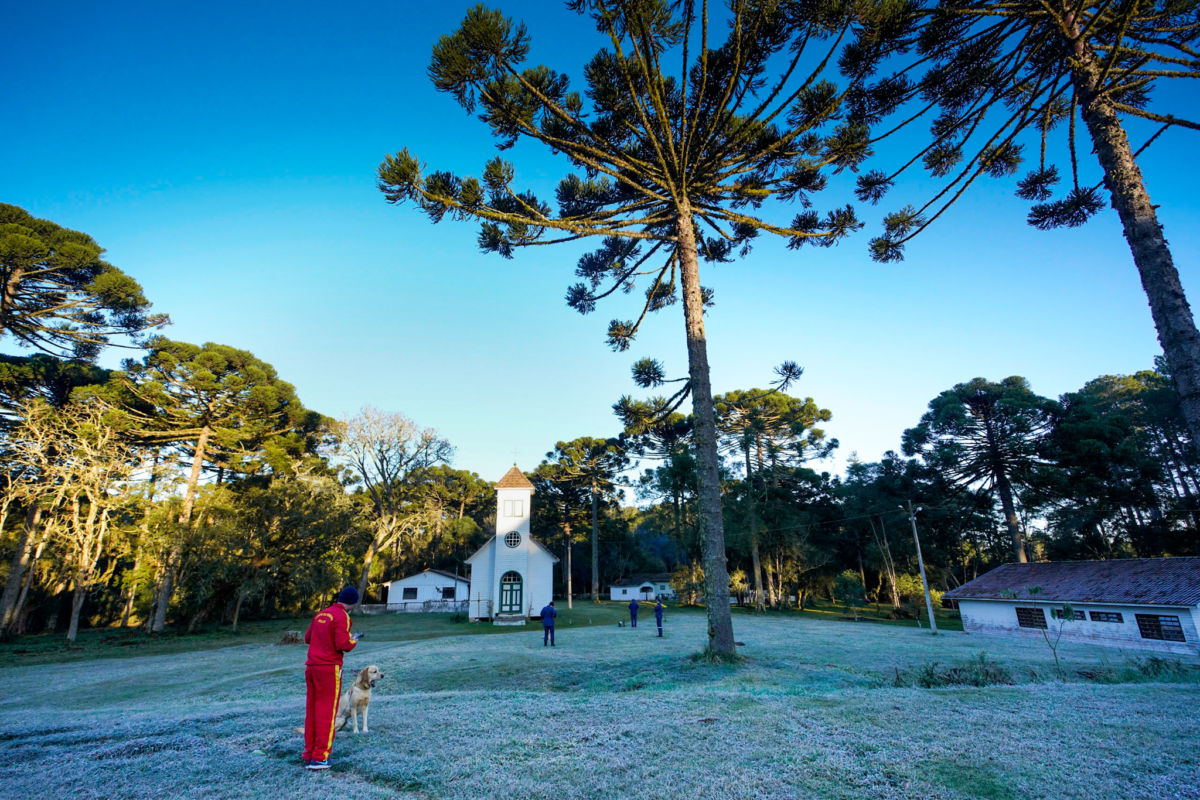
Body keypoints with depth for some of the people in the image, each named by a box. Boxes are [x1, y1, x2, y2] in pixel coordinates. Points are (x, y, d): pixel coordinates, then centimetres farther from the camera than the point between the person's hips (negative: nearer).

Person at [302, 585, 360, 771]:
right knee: (327, 712, -1)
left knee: (311, 711, 12)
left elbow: (307, 638, 18)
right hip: (329, 668, -8)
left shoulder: (320, 614, 13)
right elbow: (342, 645, -18)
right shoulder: (342, 617, -12)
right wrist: (353, 640, 1)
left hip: (311, 666, 8)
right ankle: (320, 757, 2)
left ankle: (308, 754, 19)